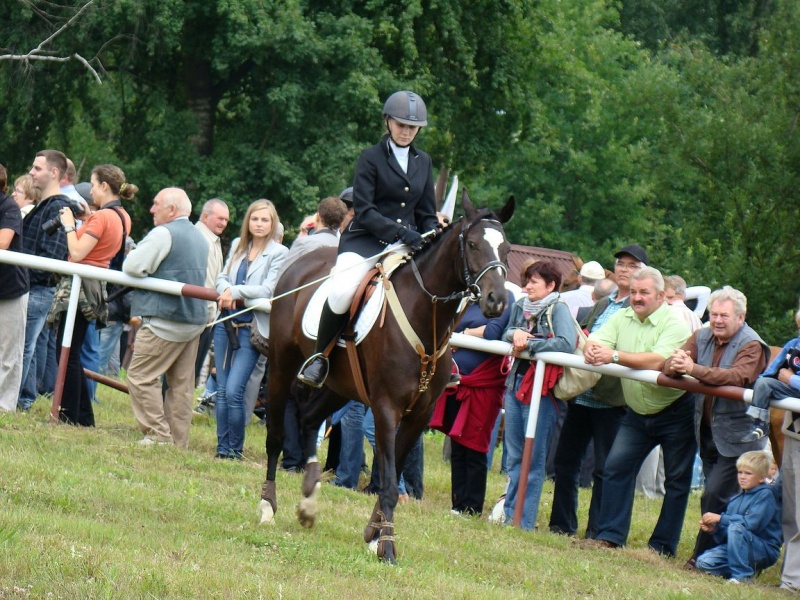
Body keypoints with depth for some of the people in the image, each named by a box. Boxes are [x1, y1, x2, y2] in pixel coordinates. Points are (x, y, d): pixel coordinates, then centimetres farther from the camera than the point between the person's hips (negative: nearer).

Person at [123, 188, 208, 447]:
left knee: (141, 376, -4)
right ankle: (178, 441, 11)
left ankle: (157, 436, -10)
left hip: (165, 321, -9)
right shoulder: (200, 239, 18)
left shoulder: (164, 234, -11)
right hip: (195, 319, 9)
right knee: (181, 383, 10)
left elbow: (133, 266, -16)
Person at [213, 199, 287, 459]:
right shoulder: (238, 245, 12)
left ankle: (236, 448, -1)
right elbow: (223, 277, 11)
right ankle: (222, 447, 14)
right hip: (227, 323, 6)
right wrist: (226, 292, -10)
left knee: (234, 391, -12)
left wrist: (235, 291, -15)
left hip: (252, 328, -6)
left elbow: (268, 290, -12)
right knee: (222, 390, 7)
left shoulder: (279, 253, -4)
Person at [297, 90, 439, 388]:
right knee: (343, 292, -32)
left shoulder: (423, 162, 15)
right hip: (365, 240, -5)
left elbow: (427, 214, 19)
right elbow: (363, 211, -9)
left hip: (407, 243, 5)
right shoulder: (371, 158, -1)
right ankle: (319, 357, -11)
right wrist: (399, 232, -22)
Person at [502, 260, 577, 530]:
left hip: (542, 388, -7)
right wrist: (515, 334, -7)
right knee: (514, 455, 12)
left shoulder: (558, 309, -10)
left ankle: (525, 522, 0)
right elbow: (506, 333, 16)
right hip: (516, 382, 7)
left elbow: (567, 343, -24)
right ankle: (510, 515, 19)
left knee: (534, 457, -3)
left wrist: (529, 343, -18)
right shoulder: (520, 306, 11)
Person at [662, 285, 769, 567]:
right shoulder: (702, 338, 7)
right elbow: (669, 366, -4)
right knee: (712, 497, 13)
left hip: (738, 435, -6)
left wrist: (694, 369, -40)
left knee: (716, 497, -11)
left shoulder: (752, 346, -12)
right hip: (709, 433, 7)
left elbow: (738, 377, -31)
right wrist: (676, 364, -31)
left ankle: (703, 555, -3)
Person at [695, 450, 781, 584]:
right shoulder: (736, 499, 13)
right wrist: (714, 529, -7)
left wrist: (721, 519, -17)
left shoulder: (765, 495, -8)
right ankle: (749, 568, 0)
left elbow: (752, 522, -22)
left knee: (736, 527, -34)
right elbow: (725, 534, 15)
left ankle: (742, 575, -24)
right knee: (703, 562, -12)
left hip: (765, 551, -7)